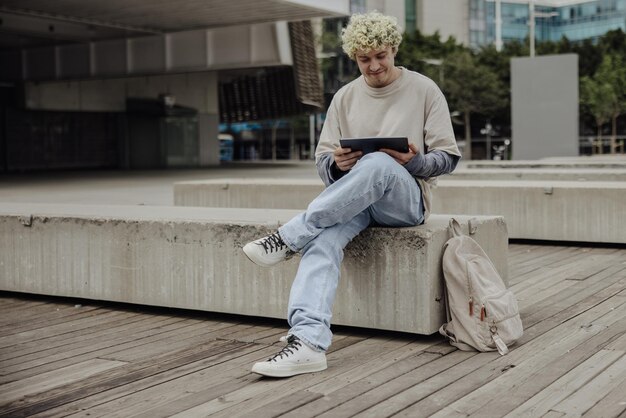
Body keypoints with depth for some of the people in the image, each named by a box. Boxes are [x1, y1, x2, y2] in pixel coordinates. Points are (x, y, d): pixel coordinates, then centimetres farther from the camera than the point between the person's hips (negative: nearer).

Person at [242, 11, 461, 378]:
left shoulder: (424, 90, 5)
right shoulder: (345, 97, 13)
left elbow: (448, 158, 3)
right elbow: (323, 164, 12)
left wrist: (414, 161, -19)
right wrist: (337, 165, -13)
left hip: (406, 198, -3)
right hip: (353, 200, 3)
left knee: (377, 164, -39)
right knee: (323, 238, -33)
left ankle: (288, 238, -33)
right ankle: (308, 341, -48)